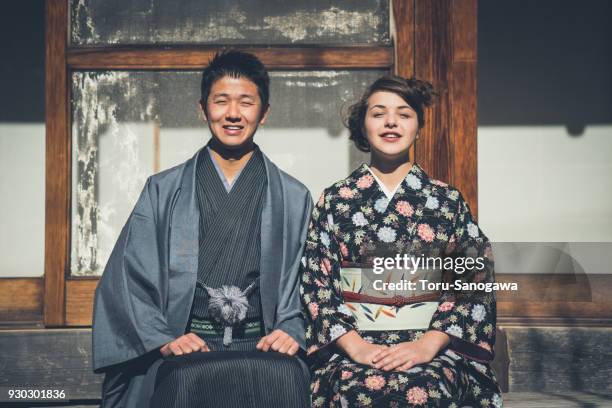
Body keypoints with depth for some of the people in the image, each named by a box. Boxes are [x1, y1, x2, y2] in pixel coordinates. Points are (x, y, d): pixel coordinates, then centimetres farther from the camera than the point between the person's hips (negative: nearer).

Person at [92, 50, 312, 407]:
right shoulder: (163, 191, 13)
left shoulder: (294, 197, 15)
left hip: (263, 347, 1)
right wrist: (162, 339, -6)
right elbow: (127, 278, 8)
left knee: (284, 376, -33)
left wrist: (291, 330, -7)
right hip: (185, 347, -1)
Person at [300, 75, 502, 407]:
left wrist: (429, 344, -12)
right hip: (354, 343, 0)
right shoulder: (334, 201, 9)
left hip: (435, 344, 0)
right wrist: (354, 345, -11)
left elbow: (475, 282, 2)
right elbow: (316, 283, 3)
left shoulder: (448, 201, 8)